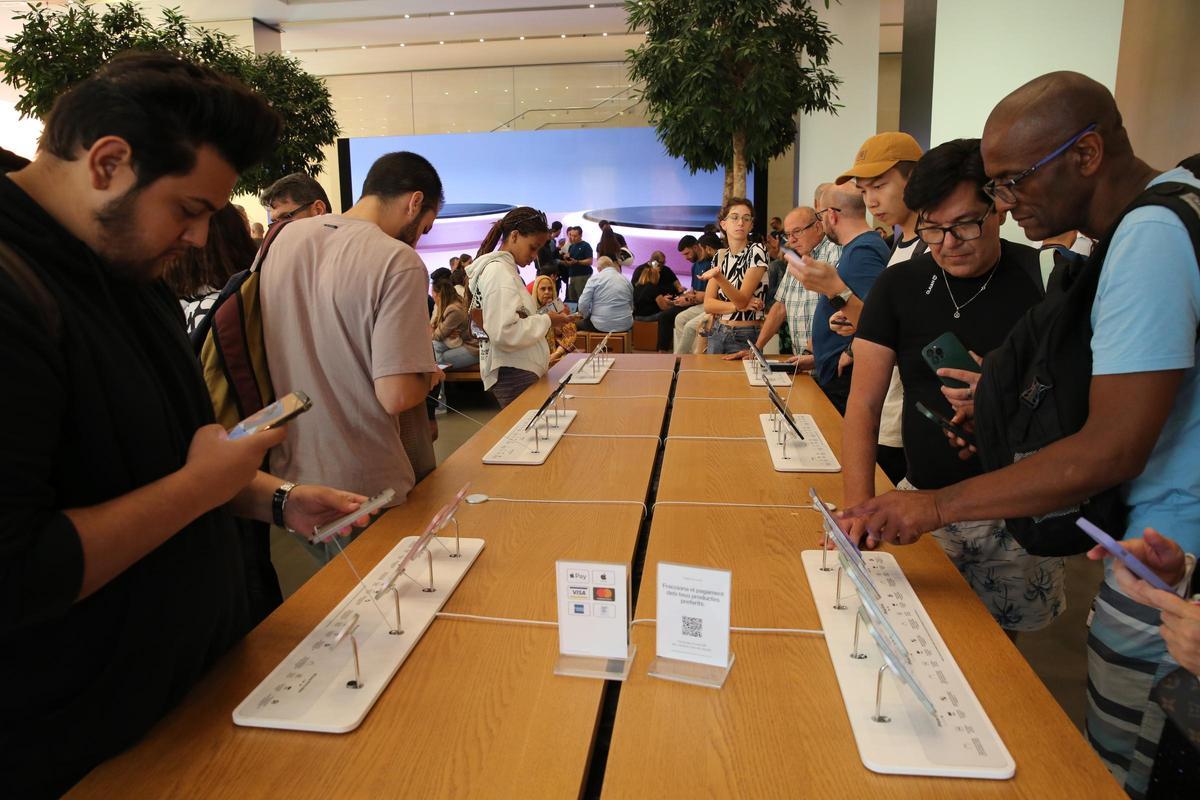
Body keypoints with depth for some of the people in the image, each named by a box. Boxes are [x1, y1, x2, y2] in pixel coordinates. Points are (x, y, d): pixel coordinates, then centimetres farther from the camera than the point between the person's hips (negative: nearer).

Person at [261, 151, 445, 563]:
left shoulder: (286, 238, 2)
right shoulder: (399, 262, -20)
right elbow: (397, 396, -26)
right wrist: (430, 375, -4)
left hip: (294, 481, 7)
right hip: (369, 495, -7)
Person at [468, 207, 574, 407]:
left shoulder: (504, 269, 16)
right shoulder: (498, 271, -14)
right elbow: (505, 334, -22)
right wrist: (547, 321, -12)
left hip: (519, 370, 10)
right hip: (514, 375, -10)